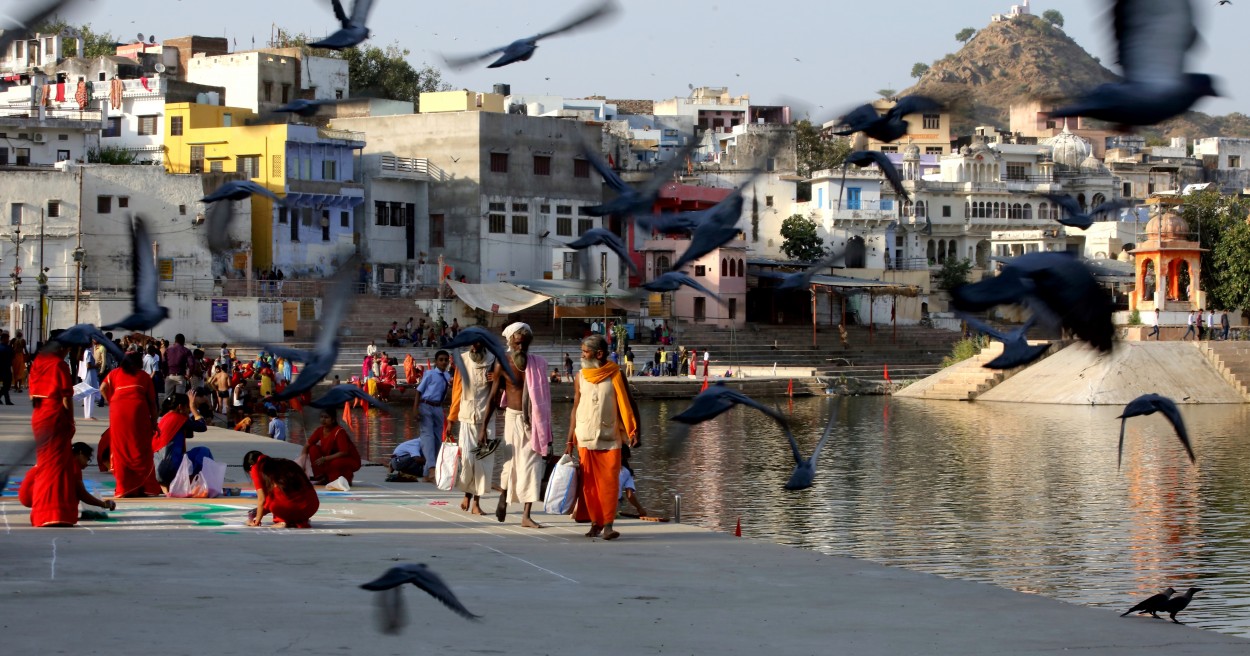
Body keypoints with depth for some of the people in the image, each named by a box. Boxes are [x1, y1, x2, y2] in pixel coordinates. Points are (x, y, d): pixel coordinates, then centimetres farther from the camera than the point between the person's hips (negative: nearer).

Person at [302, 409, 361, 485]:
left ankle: (346, 478, -6)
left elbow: (344, 453, -30)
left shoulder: (339, 432, -25)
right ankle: (321, 478, -8)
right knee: (313, 449, -12)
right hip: (332, 458, 6)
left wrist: (325, 459, -34)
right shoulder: (320, 430, -6)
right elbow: (307, 445, -1)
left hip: (351, 460, -6)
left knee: (335, 463, -39)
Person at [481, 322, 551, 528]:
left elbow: (544, 396, 8)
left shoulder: (537, 364, 1)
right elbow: (493, 397, 0)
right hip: (513, 417, -1)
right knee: (511, 462, 3)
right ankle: (503, 498, 33)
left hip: (533, 420, 1)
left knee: (531, 465, -4)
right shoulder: (503, 365, -4)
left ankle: (526, 515, -2)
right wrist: (483, 427, -2)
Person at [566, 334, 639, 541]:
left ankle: (608, 524, -9)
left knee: (609, 481, -9)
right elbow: (575, 409, 10)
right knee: (589, 483, 2)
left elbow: (627, 405, 0)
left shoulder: (615, 375, -2)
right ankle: (595, 523, 10)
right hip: (585, 438, 3)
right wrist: (570, 441, 7)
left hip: (610, 438, -3)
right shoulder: (581, 377, 7)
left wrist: (632, 431, -12)